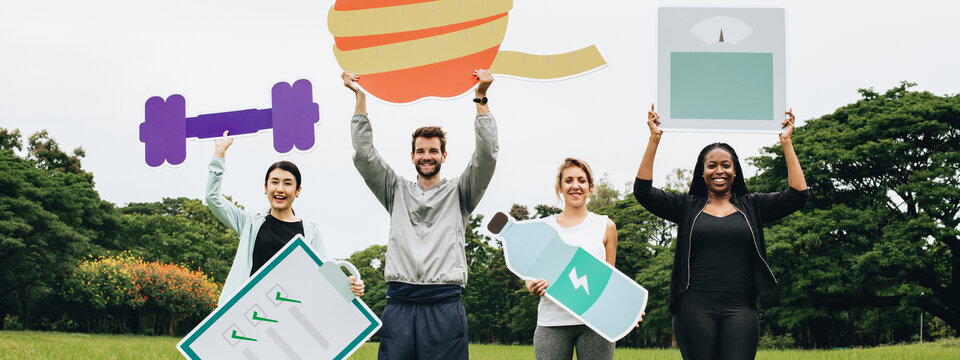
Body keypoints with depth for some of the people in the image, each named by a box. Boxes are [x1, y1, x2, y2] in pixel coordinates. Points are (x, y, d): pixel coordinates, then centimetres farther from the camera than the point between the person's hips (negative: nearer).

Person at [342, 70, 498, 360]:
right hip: (399, 303, 2)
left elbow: (486, 156, 1)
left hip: (444, 306, -2)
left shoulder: (458, 193, 13)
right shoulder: (397, 191, 18)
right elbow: (364, 155, 12)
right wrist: (360, 96, 8)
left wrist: (481, 97, -5)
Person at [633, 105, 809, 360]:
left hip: (740, 309, 0)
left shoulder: (752, 207, 15)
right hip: (695, 308, 0)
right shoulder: (687, 207, 13)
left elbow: (798, 194, 6)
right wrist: (654, 139, -1)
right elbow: (643, 191, 3)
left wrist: (786, 142, 3)